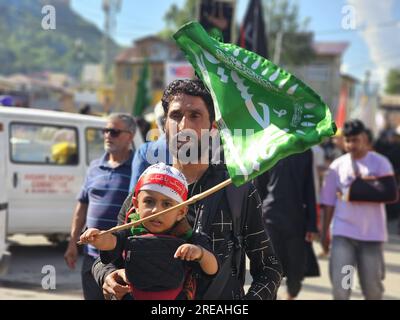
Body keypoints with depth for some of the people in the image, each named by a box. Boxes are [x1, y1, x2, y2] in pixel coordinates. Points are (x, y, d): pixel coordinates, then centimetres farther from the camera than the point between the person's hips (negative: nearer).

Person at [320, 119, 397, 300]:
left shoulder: (380, 163, -1)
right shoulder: (337, 165, 4)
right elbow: (329, 202, 8)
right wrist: (324, 231, 7)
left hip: (372, 233, -1)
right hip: (343, 232, 1)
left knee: (372, 285, 10)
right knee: (339, 283, -7)